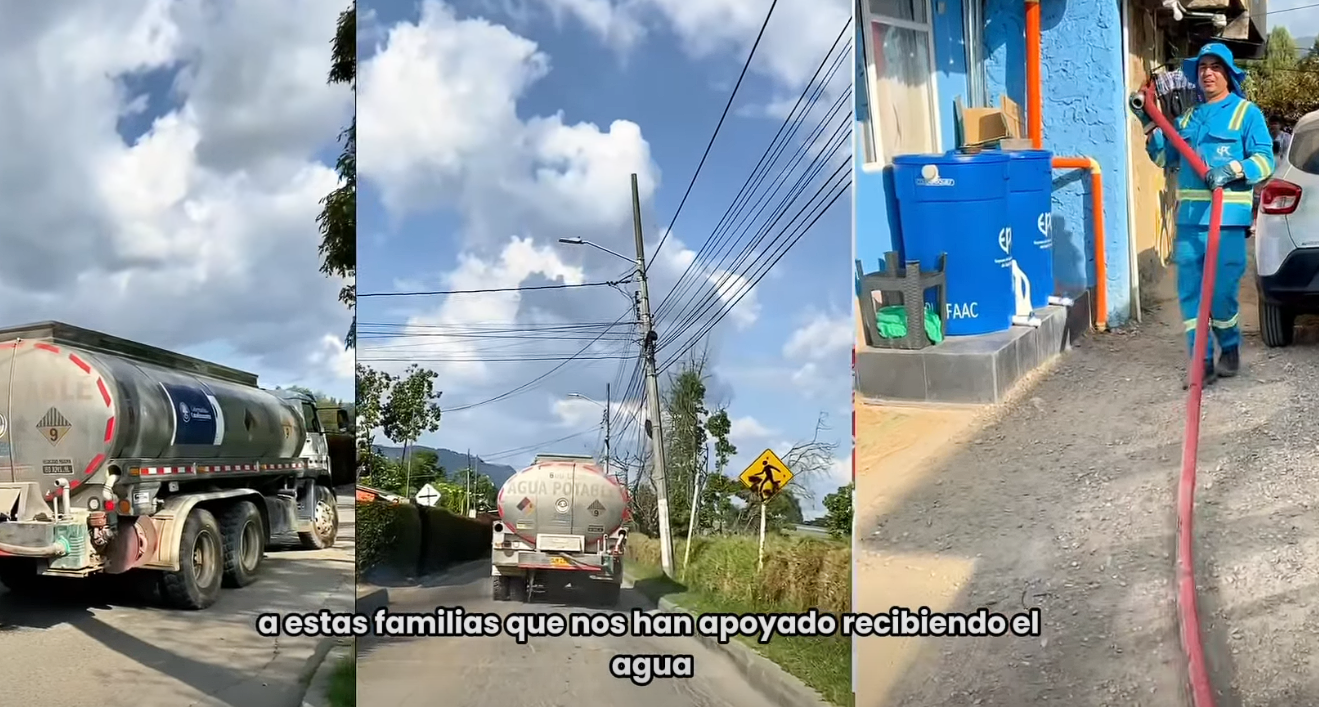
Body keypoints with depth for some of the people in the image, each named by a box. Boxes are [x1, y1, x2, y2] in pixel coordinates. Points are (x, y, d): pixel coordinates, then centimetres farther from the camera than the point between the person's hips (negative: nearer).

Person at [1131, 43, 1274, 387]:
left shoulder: (1247, 113, 3)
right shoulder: (1188, 117, 19)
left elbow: (1264, 160, -5)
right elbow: (1166, 158, 20)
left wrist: (1231, 171, -21)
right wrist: (1149, 125, 11)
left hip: (1227, 220, -5)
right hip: (1189, 218, 5)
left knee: (1221, 293, -3)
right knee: (1189, 293, 1)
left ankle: (1230, 349, 21)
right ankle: (1202, 361, 6)